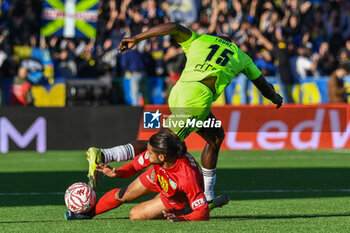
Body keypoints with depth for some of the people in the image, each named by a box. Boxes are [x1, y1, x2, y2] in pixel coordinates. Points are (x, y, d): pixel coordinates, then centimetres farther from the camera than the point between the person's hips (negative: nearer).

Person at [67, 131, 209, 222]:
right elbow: (138, 164, -10)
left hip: (178, 200, -5)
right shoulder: (157, 152, -32)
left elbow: (203, 212, -43)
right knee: (122, 195, 13)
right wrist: (118, 173, -24)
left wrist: (180, 220, -57)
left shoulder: (187, 178, -48)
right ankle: (89, 212, 39)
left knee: (135, 215, -7)